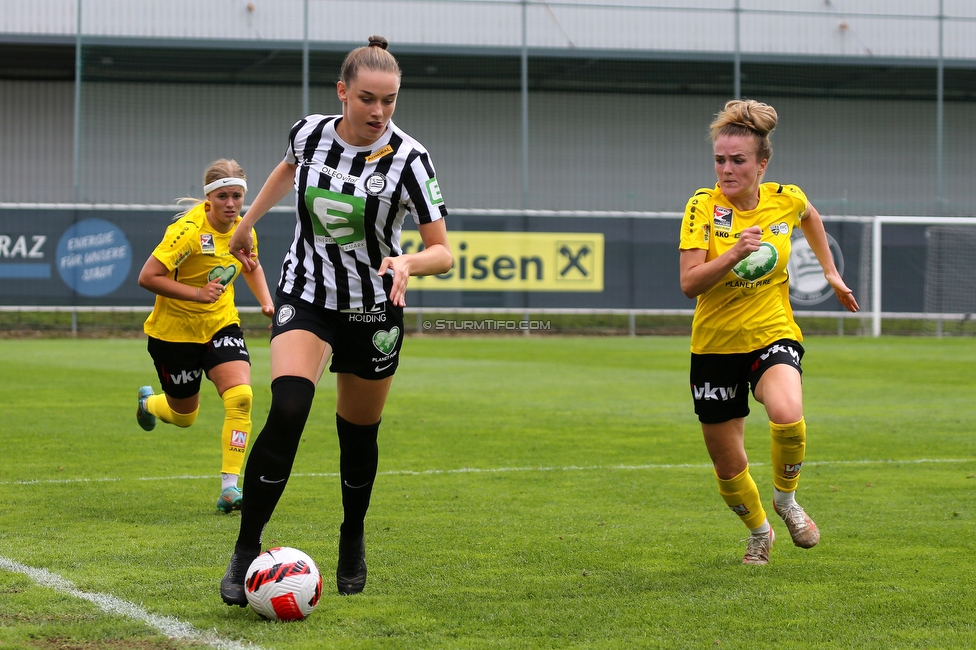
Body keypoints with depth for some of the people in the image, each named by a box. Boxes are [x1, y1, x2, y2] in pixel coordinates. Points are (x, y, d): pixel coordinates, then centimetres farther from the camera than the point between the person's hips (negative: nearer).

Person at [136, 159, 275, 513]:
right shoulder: (189, 230, -25)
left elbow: (252, 267, 19)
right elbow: (147, 277, -26)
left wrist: (267, 302, 2)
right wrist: (197, 293, -33)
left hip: (221, 324, 4)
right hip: (176, 329, -4)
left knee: (240, 397, -20)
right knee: (184, 416, 13)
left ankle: (229, 487, -15)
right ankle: (148, 402, 51)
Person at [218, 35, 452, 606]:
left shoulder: (409, 158, -17)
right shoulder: (309, 133, -9)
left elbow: (443, 252, -16)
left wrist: (407, 263, -37)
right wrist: (248, 223, 26)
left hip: (374, 312, 0)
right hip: (306, 297, 0)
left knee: (359, 434, 11)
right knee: (287, 410, -24)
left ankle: (353, 540, 40)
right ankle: (246, 550, -19)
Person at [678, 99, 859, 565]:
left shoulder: (786, 199, -6)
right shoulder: (703, 206, -13)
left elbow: (810, 216, 21)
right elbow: (689, 283, -21)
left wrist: (831, 272, 21)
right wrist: (734, 253, -34)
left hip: (773, 336, 0)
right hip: (715, 346, 0)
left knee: (787, 415, -32)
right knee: (728, 466, 7)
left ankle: (786, 499, -2)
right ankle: (759, 531, 39)